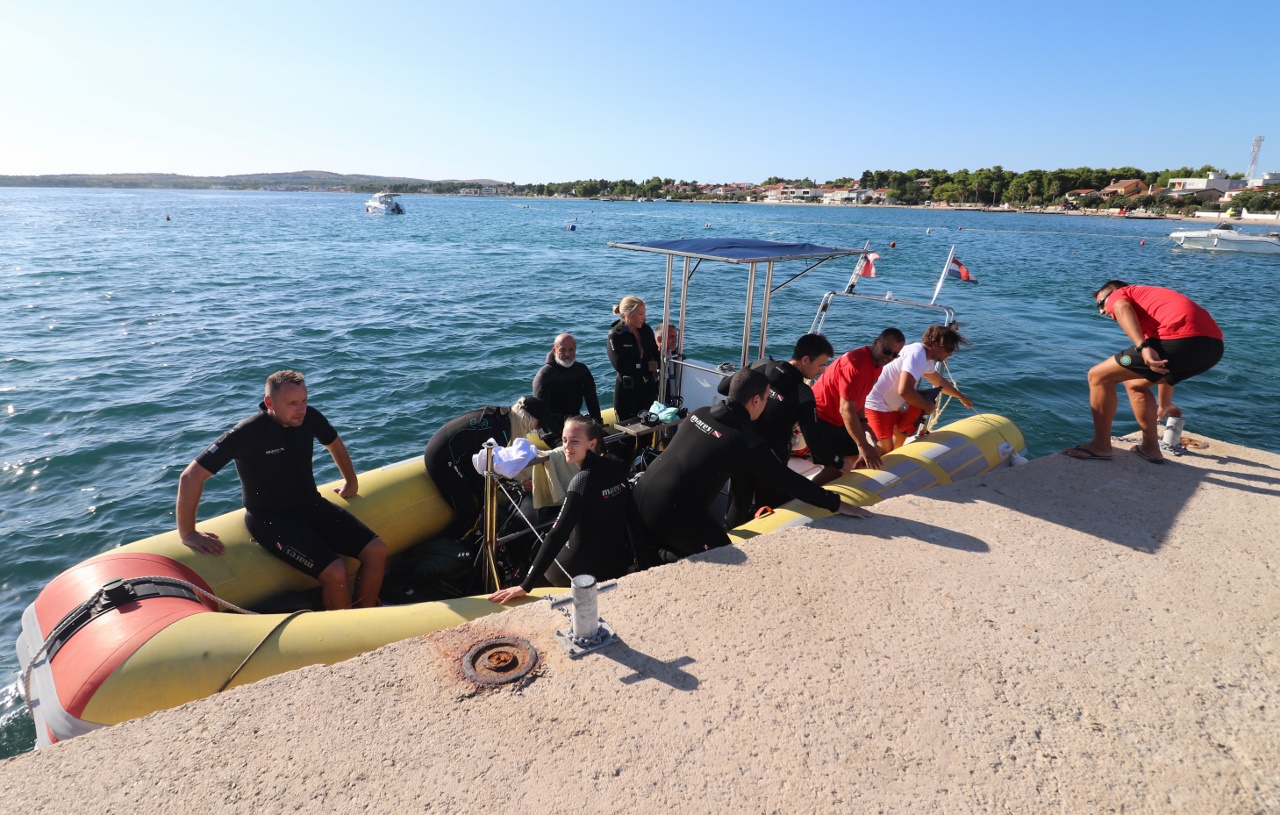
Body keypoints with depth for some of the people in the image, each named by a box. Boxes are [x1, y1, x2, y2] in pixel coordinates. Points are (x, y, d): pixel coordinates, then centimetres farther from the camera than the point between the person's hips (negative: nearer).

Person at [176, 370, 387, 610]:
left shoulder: (309, 417, -5)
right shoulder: (248, 433, -21)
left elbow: (334, 444, 18)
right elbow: (191, 476, -18)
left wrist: (351, 481, 26)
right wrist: (188, 534, -15)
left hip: (312, 506, 6)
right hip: (271, 519, -6)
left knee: (377, 550, -10)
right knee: (335, 572, -26)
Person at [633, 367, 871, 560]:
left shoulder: (699, 413, 6)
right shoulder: (748, 441, -12)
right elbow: (788, 481, -7)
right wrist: (837, 504, 2)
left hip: (641, 496, 8)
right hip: (672, 511, -8)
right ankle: (664, 557, -2)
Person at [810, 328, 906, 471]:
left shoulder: (877, 361, 2)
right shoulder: (857, 364, -28)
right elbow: (846, 409, -30)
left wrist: (862, 421, 2)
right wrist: (863, 446, -30)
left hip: (837, 418, 10)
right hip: (820, 417, -10)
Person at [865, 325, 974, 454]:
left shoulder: (925, 357, 10)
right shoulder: (917, 355, -23)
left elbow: (939, 381, 30)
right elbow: (904, 391, -33)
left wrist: (961, 397, 41)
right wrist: (928, 406, -17)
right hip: (876, 405, -11)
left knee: (900, 435, 23)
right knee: (885, 448, -14)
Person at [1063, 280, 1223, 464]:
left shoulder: (1118, 295, 19)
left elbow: (1122, 309, -10)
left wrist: (1143, 347, -25)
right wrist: (1165, 404, 56)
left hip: (1182, 340, -9)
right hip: (1213, 345, 9)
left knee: (1098, 376, 4)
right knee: (1135, 384, 27)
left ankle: (1101, 446, 9)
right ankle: (1151, 447, 30)